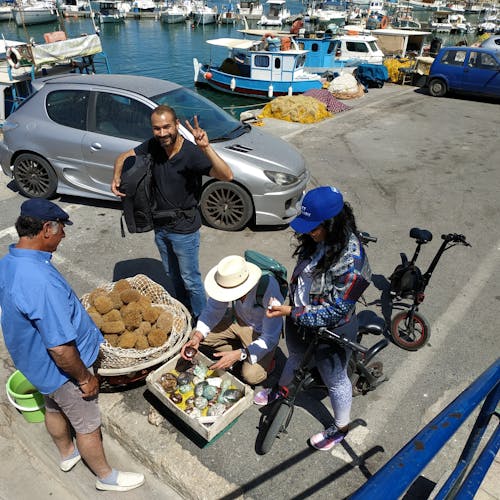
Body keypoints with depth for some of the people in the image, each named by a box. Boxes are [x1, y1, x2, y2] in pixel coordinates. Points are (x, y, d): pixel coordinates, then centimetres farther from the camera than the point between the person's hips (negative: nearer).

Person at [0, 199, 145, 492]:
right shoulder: (41, 281, -39)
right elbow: (61, 348, -34)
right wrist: (85, 378, -17)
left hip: (35, 361, 9)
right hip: (60, 369, -9)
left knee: (55, 409, 31)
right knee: (87, 425, 14)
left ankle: (68, 454, 58)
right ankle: (106, 476, 38)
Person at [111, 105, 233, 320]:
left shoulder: (191, 154, -25)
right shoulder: (153, 146, -7)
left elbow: (227, 176, -36)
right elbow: (124, 157, 8)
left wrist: (206, 148, -50)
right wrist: (116, 177, -13)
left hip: (184, 229, -6)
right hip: (160, 226, 6)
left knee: (190, 280, 9)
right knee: (172, 274, 25)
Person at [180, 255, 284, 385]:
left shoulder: (269, 289, -39)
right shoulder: (228, 280, -26)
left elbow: (269, 339, -30)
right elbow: (213, 310, -8)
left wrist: (238, 355, -37)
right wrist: (197, 337, -23)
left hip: (261, 332, -5)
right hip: (238, 319, 5)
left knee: (251, 375, -22)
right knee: (196, 334, -6)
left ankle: (266, 358, 10)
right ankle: (242, 349, 4)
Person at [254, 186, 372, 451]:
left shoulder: (351, 261, -36)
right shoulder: (316, 240, -12)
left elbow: (336, 311, -29)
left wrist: (291, 312, -28)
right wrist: (291, 310, 17)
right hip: (299, 318, 7)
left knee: (335, 380, 19)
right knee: (296, 357, 34)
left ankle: (341, 428, 47)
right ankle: (281, 389, 64)